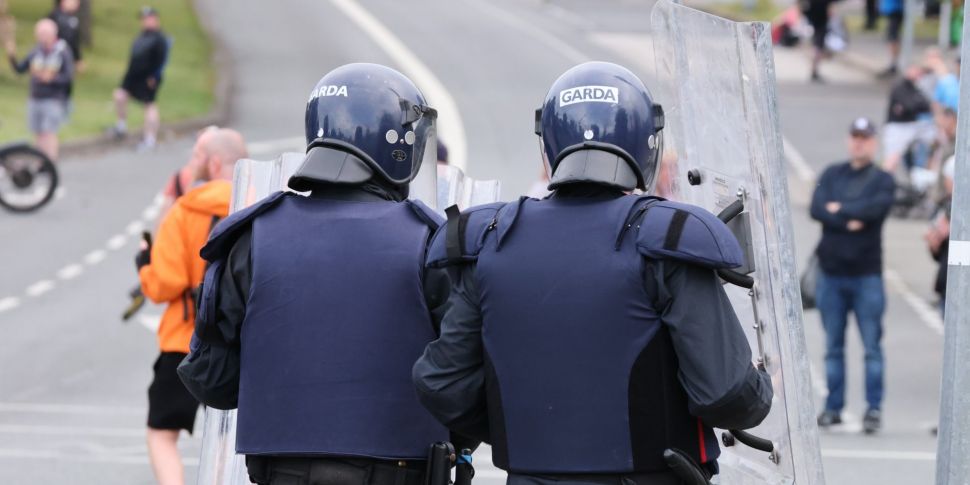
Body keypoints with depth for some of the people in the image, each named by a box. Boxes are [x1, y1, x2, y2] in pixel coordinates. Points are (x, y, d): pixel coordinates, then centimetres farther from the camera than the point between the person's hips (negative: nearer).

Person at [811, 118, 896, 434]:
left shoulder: (882, 180, 5)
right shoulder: (831, 175, 12)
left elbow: (876, 208, -15)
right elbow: (817, 208, -3)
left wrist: (839, 209, -6)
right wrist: (850, 221, -15)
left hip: (867, 274, -3)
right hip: (831, 271, 3)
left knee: (872, 346, -3)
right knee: (833, 346, 6)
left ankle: (874, 408, 0)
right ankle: (833, 407, 11)